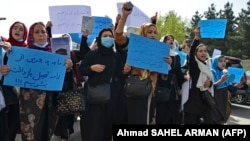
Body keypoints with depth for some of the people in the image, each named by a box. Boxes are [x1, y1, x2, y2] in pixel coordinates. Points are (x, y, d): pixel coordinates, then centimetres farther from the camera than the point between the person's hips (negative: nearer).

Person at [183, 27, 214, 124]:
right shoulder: (193, 64, -3)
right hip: (194, 97, -6)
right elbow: (191, 52, -23)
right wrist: (196, 37, -36)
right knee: (190, 121, -5)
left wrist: (210, 83, -2)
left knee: (208, 121, 2)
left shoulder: (208, 66, 16)